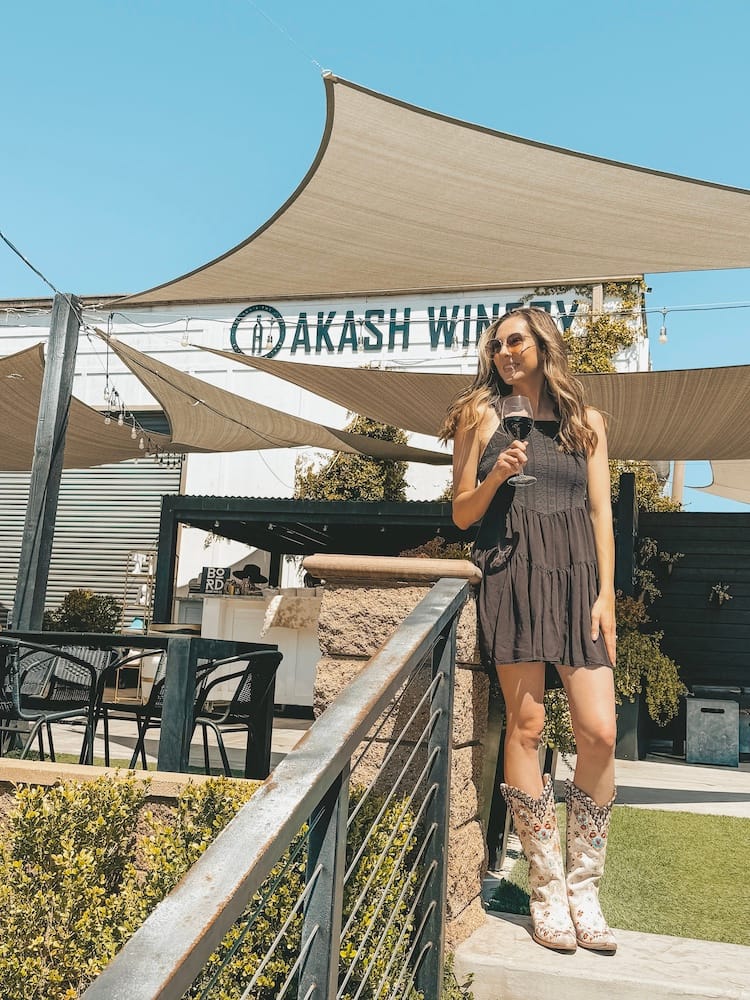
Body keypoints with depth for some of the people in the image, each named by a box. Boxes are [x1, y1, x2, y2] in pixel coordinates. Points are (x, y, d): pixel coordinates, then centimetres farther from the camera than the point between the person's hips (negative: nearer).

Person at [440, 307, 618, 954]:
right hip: (511, 574, -2)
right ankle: (547, 888, 8)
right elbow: (462, 513, 9)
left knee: (599, 733, -7)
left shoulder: (586, 421, 16)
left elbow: (601, 513, 11)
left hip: (577, 577, 2)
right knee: (527, 726, -4)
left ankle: (584, 889, 8)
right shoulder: (483, 416, 11)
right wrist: (497, 475, -10)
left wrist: (606, 594, 1)